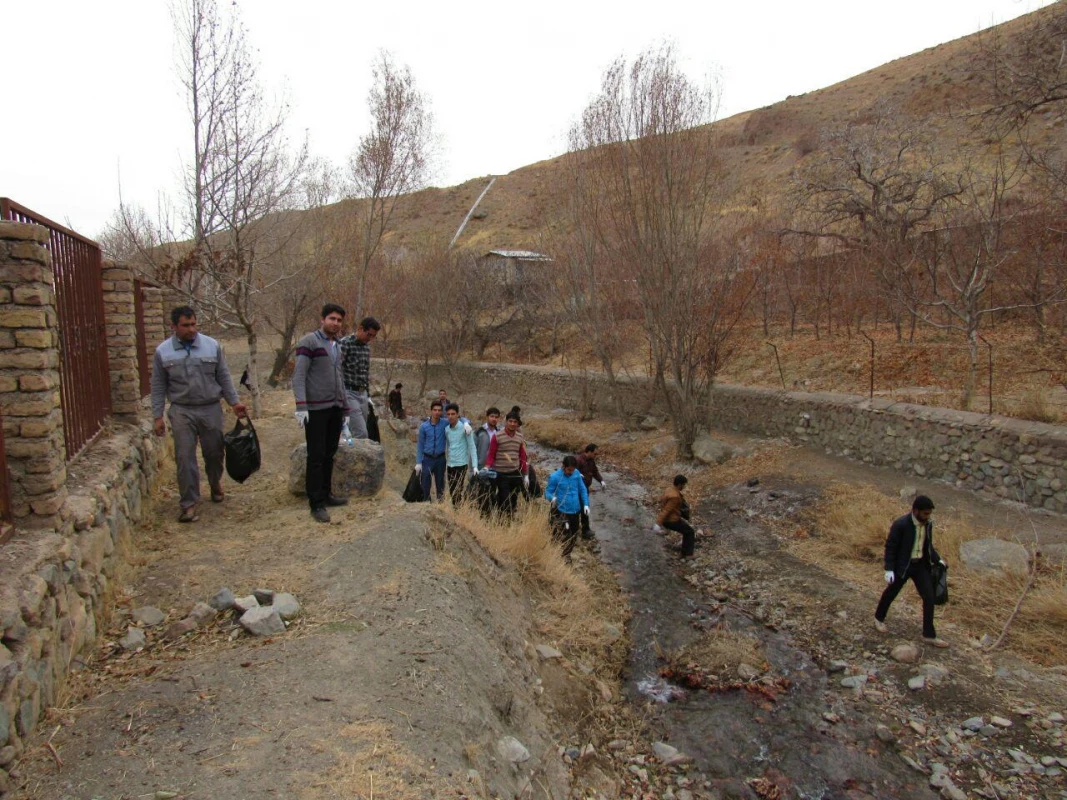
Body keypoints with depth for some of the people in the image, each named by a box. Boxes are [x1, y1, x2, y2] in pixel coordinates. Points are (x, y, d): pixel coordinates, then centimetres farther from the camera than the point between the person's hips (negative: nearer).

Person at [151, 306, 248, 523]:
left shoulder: (212, 346, 1)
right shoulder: (163, 352, 1)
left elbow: (224, 378, 7)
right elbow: (158, 387, 5)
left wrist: (234, 402, 1)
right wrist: (158, 416, 1)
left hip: (211, 409, 1)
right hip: (181, 412, -1)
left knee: (214, 453, 12)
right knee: (185, 458, -3)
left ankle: (216, 484, 40)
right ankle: (189, 504, 5)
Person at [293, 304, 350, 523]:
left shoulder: (338, 347, 18)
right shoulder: (309, 342, -5)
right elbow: (298, 376, -11)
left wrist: (345, 410, 20)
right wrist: (301, 407, -21)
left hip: (335, 409, 7)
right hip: (316, 409, -7)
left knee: (329, 455, 11)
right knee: (316, 456, -4)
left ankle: (326, 494, 22)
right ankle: (317, 504, 1)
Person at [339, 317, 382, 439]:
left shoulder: (367, 347, 13)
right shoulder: (345, 344, -12)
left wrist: (368, 395, 19)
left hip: (362, 394, 8)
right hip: (349, 393, -8)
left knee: (356, 433, 9)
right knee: (361, 434, -14)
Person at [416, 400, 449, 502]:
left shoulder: (445, 423, -5)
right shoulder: (424, 426, -5)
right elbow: (420, 445, 0)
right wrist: (418, 462, -3)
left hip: (440, 458, 1)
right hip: (427, 459, -1)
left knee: (440, 483, 10)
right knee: (425, 484, 0)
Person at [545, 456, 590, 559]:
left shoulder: (577, 474, -3)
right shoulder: (554, 477, -17)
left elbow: (583, 489, 8)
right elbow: (547, 492, -10)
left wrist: (586, 504, 1)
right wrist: (552, 497, -32)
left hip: (576, 511, 6)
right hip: (562, 512, -6)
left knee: (573, 536, 19)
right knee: (563, 537, -5)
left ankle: (566, 556, 37)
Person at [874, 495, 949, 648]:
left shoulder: (928, 524, -5)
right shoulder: (900, 524, -23)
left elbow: (928, 545, 12)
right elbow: (890, 547, -17)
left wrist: (937, 560, 3)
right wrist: (889, 569, -19)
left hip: (921, 565, 5)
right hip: (902, 566, -5)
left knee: (929, 598, 2)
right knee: (891, 593, 14)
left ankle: (929, 635, 14)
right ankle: (879, 618, 40)